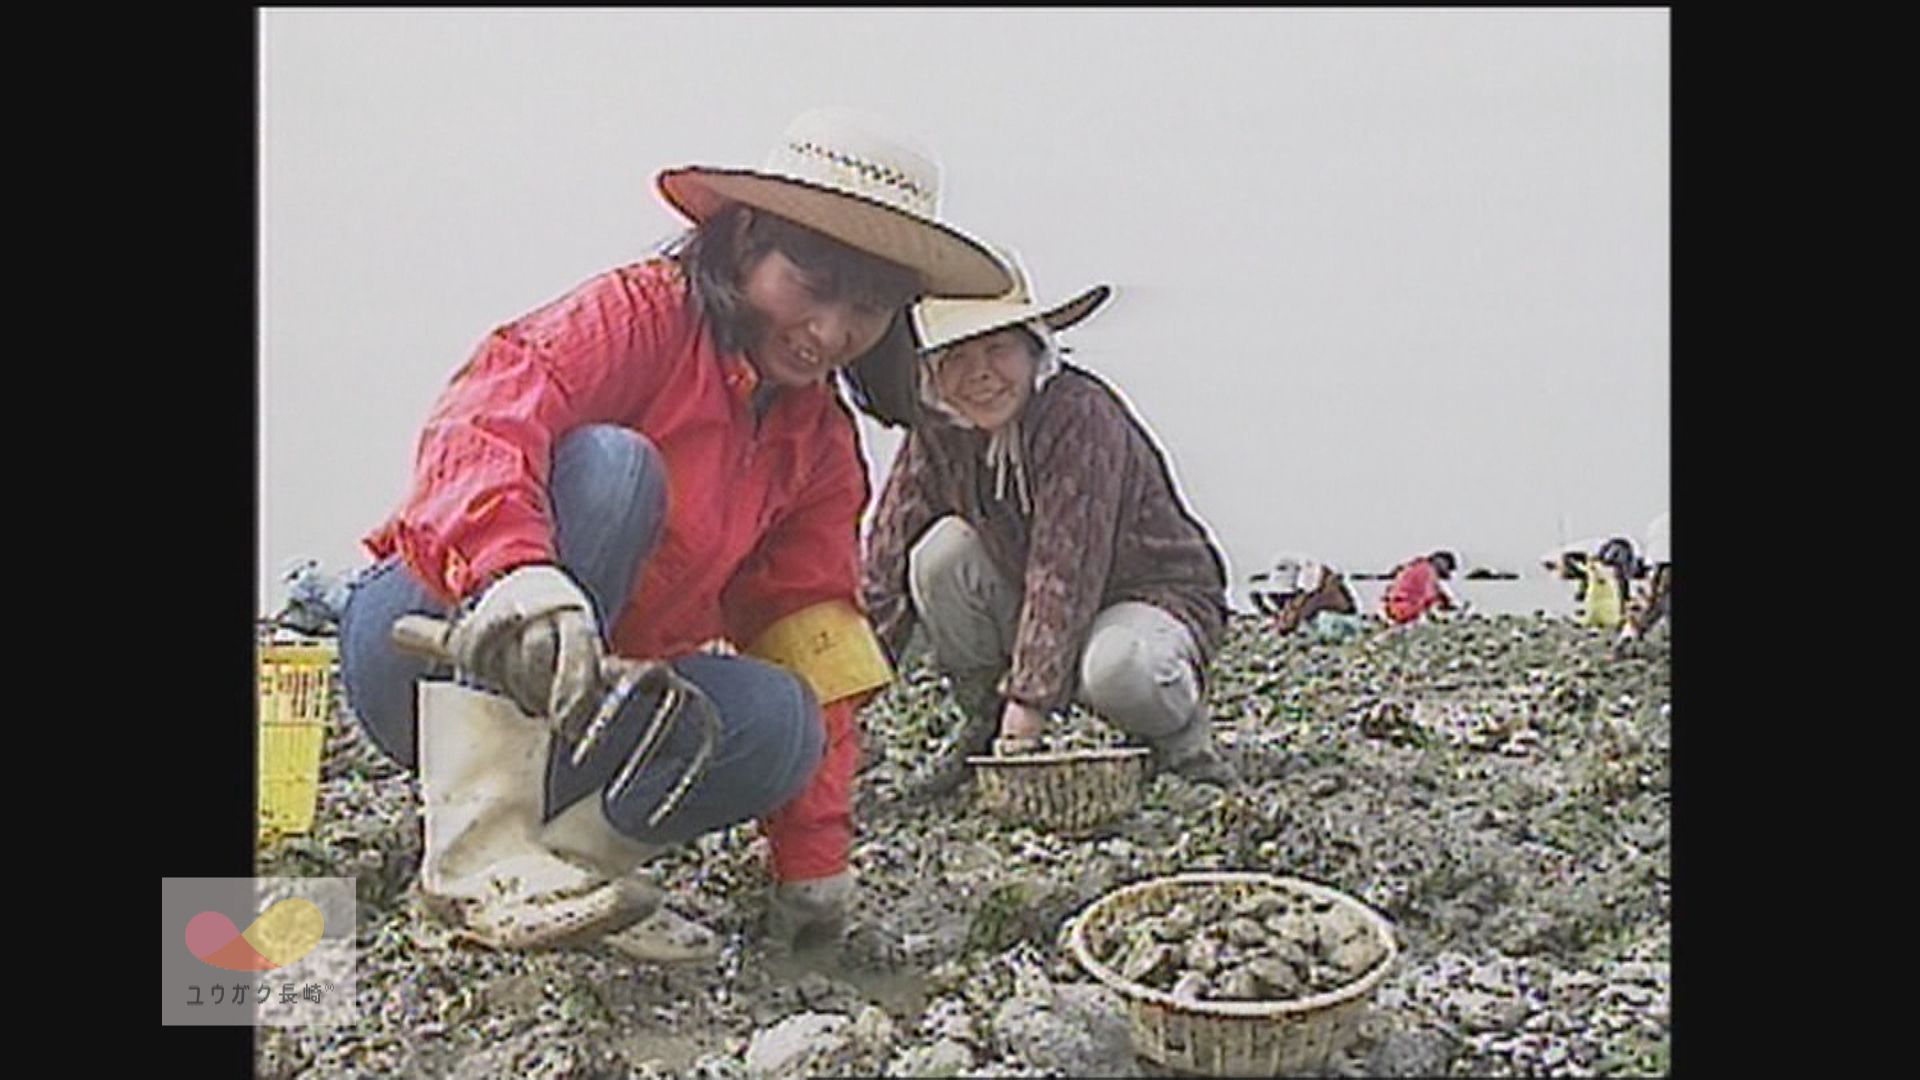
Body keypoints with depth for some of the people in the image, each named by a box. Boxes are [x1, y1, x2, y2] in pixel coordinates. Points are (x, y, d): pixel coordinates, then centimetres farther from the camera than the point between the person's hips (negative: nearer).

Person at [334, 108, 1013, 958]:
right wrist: (519, 573, -53)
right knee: (610, 464, -32)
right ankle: (478, 853, -36)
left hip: (582, 712, 5)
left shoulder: (822, 447, 6)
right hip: (426, 647, -5)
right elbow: (481, 420, -31)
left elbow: (810, 645, 3)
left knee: (777, 717, -24)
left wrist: (814, 862, -2)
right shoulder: (639, 314, -12)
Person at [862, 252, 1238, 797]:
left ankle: (1181, 735, -1)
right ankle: (984, 727, -1)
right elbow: (888, 560, -12)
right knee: (942, 553, -22)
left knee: (1117, 670, -39)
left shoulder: (1082, 415, -27)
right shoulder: (935, 433, -10)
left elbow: (1065, 572, -31)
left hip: (1153, 596, -5)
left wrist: (1029, 702, -32)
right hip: (1036, 613, 5)